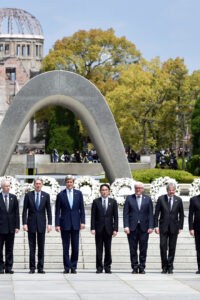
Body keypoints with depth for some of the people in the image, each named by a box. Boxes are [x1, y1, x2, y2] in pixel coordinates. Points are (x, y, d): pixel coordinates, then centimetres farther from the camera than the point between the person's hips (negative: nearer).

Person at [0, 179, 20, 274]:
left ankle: (8, 267, 9)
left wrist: (17, 226, 0)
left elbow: (16, 213, 7)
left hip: (11, 227, 3)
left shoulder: (13, 198, 8)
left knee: (9, 249, 5)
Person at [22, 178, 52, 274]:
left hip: (41, 223, 1)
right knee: (32, 247, 0)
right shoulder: (28, 195, 2)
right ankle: (32, 268, 3)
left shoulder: (46, 196, 4)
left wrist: (49, 224, -3)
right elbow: (24, 211, 1)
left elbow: (49, 211, 5)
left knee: (41, 247, 2)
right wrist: (24, 223, -7)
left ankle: (40, 267, 6)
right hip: (31, 223, -1)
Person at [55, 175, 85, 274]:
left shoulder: (78, 193, 7)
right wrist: (57, 224, -6)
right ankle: (67, 267, 6)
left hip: (75, 224, 1)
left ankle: (73, 267, 9)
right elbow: (57, 211, 1)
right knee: (65, 247, 1)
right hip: (65, 224, -1)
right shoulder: (60, 195, 2)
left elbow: (82, 209, 8)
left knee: (75, 247, 2)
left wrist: (82, 221, -1)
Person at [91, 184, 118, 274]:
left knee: (108, 249, 3)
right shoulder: (96, 202, 5)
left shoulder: (113, 202, 7)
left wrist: (115, 229, -3)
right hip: (99, 228, -1)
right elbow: (93, 216, 2)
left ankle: (107, 267, 9)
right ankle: (99, 267, 5)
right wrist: (93, 228, -7)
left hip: (108, 228, 1)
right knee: (99, 249, 0)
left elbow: (115, 216, 5)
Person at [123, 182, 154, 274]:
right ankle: (135, 267, 7)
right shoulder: (129, 198, 6)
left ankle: (142, 268, 6)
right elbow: (126, 213, 2)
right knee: (133, 249, 1)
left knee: (143, 249, 0)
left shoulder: (147, 199, 8)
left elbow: (150, 214, 5)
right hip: (132, 227, 0)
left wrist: (151, 227, -5)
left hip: (144, 228, 0)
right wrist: (126, 226, -8)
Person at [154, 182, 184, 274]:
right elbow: (156, 214, 3)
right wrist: (156, 226, -4)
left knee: (172, 247, 3)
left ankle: (170, 267, 11)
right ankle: (164, 267, 2)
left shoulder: (178, 200, 4)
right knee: (163, 246, -7)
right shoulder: (161, 199, 1)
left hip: (174, 228, 1)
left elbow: (181, 215, 9)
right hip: (163, 227, -1)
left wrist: (180, 227, 3)